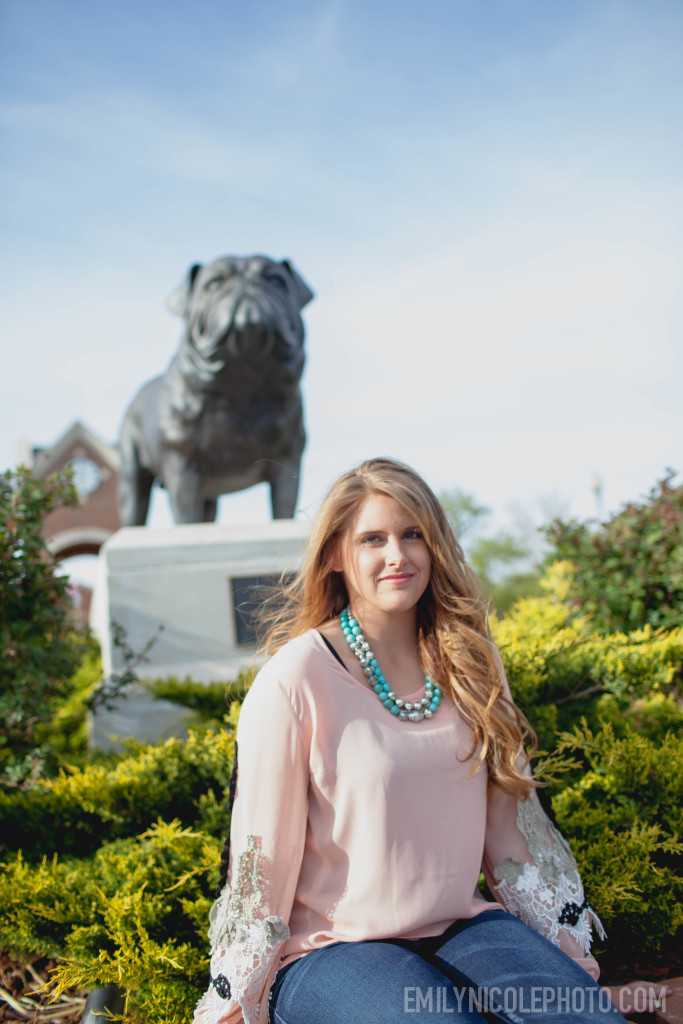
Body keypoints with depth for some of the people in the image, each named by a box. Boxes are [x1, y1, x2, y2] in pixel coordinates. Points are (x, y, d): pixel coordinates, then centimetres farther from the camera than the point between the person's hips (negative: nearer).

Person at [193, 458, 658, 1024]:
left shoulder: (470, 661, 4)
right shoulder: (294, 683, -12)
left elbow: (513, 822, 12)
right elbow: (260, 861, -8)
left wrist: (567, 947, 13)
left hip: (460, 928, 4)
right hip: (330, 949, -4)